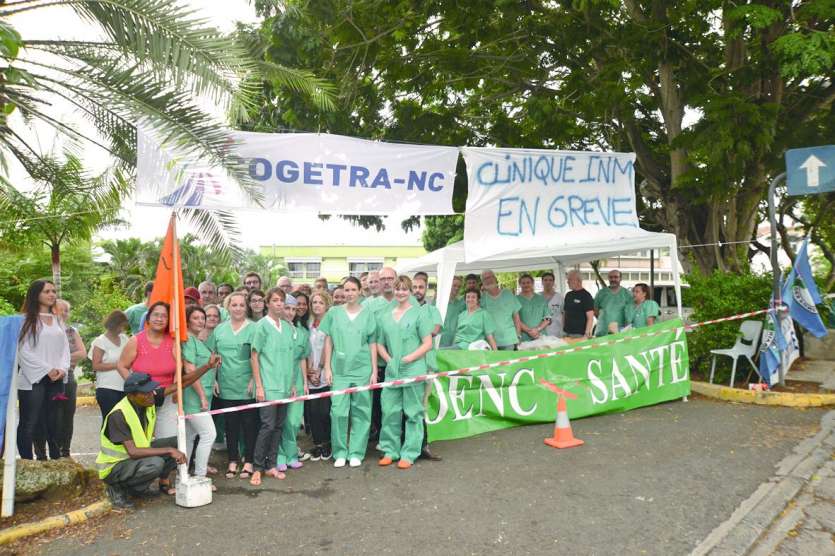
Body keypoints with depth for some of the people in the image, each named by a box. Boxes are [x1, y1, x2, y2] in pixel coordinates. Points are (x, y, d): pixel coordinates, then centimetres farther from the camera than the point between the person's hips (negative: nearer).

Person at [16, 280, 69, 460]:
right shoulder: (26, 319, -2)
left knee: (54, 423, 9)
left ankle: (56, 460, 15)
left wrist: (62, 368, -6)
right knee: (29, 424, -1)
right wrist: (47, 370, -13)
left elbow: (65, 347, 11)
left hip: (56, 380, 5)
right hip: (33, 379, -5)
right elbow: (24, 350, -9)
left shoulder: (57, 320, 15)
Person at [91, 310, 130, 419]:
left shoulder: (124, 338, 13)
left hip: (124, 388, 5)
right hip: (107, 389, -5)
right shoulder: (101, 341, -3)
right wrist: (117, 365, -12)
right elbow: (96, 366, -9)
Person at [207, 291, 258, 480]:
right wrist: (213, 379, 5)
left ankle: (248, 461, 16)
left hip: (247, 388, -3)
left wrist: (255, 380, -13)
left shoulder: (254, 328, -4)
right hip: (226, 387, 3)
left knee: (249, 424, 4)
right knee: (230, 424, 10)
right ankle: (232, 460, 22)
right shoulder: (219, 329, 8)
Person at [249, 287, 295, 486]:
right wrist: (259, 386, -10)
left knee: (279, 425, 9)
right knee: (268, 425, -8)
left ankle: (271, 466, 19)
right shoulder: (262, 325, -5)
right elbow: (254, 356, -6)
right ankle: (258, 468, 5)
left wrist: (292, 383, 13)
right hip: (268, 385, -5)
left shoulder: (288, 327, 10)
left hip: (284, 384, 5)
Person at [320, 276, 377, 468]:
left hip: (362, 369, 0)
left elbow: (373, 343, 5)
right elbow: (328, 342, 7)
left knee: (360, 412, 3)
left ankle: (356, 452, 14)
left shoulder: (368, 313, 5)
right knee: (338, 411, -3)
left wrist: (374, 371, 1)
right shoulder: (334, 313, 5)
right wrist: (327, 368, 1)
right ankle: (340, 452, 11)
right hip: (339, 369, 0)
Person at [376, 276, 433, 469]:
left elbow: (427, 344, -5)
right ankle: (390, 450, 22)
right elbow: (379, 344, 17)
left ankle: (409, 454, 12)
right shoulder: (385, 316, 13)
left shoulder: (419, 314, -1)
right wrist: (389, 359, 1)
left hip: (413, 371, -4)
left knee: (413, 413, 3)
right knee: (389, 412, 8)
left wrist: (408, 359, -12)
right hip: (391, 372, 4)